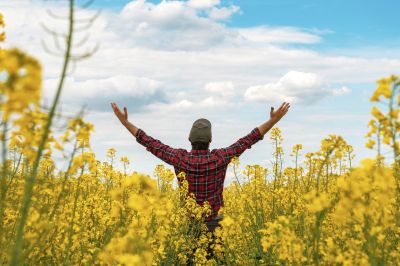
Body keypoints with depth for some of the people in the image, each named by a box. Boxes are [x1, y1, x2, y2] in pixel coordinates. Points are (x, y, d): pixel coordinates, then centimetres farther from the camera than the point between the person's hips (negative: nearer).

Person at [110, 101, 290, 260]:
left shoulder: (180, 158, -13)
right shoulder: (220, 158, -15)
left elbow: (151, 143, -6)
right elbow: (248, 140, -10)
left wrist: (125, 122, 2)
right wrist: (274, 120, -3)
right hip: (214, 225, -1)